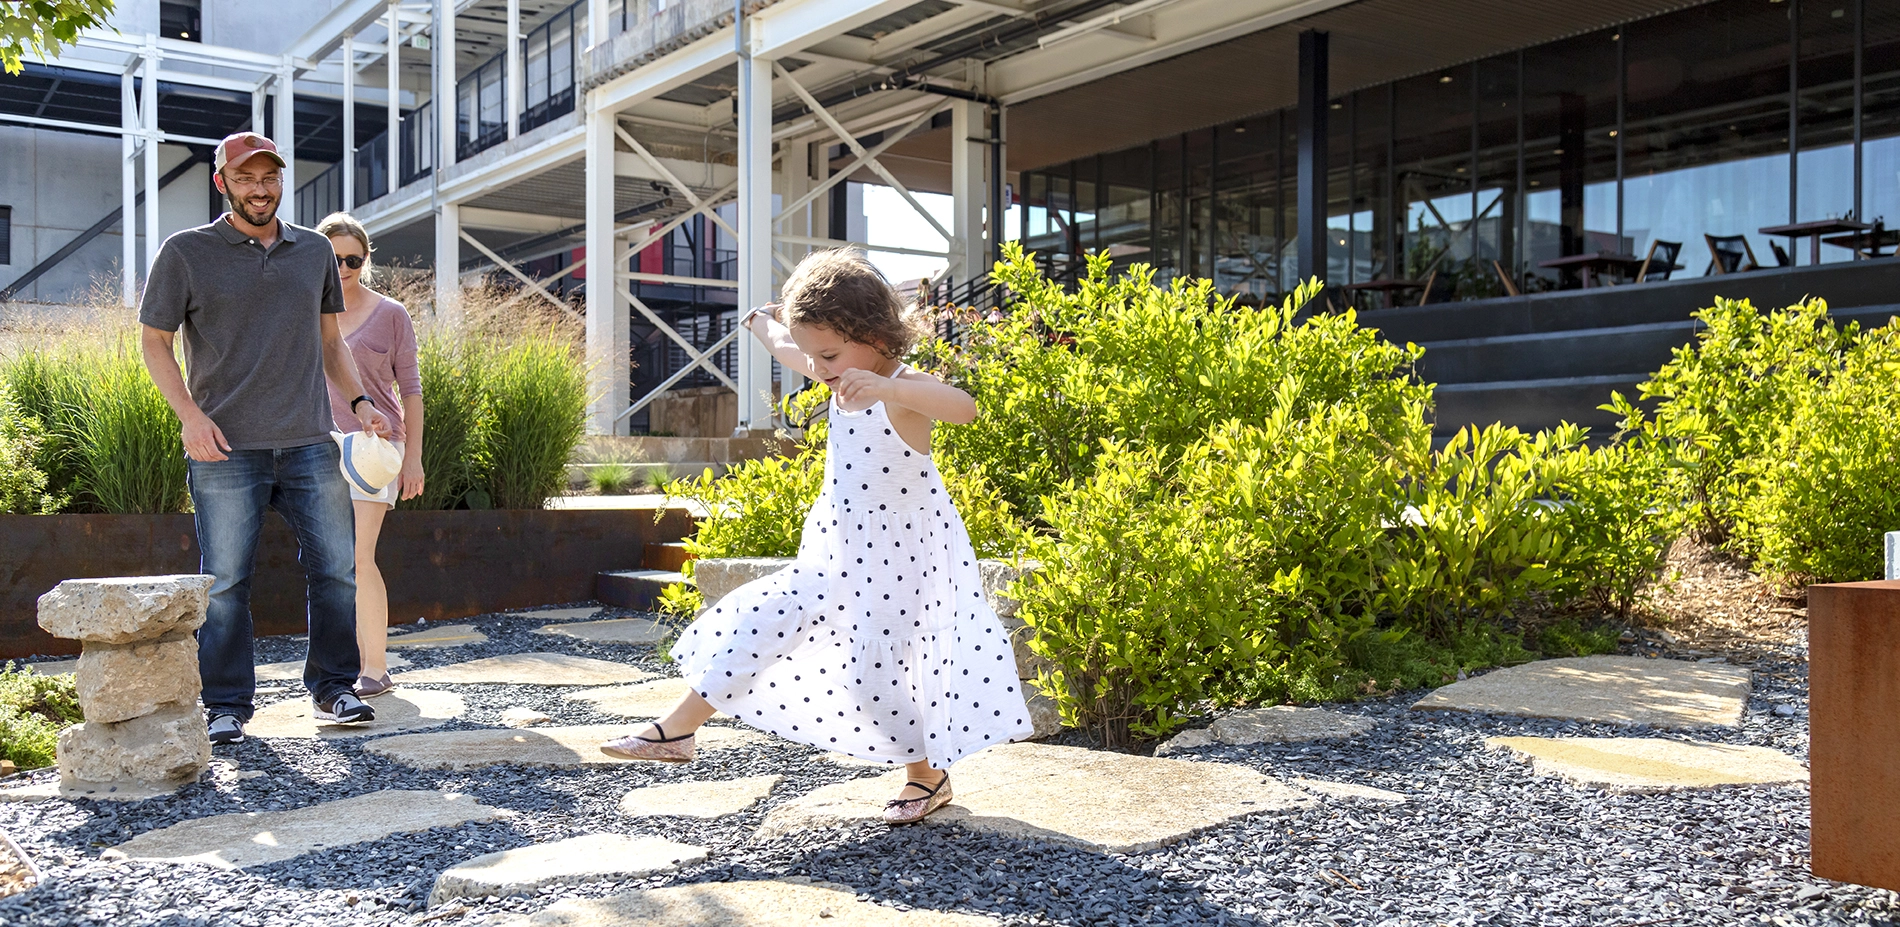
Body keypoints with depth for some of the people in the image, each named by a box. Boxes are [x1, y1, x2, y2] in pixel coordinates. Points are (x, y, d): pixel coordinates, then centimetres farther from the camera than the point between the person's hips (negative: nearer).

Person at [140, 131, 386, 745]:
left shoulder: (315, 251, 14)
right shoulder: (186, 252, 3)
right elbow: (154, 341, 5)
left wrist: (358, 401, 8)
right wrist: (188, 413, -9)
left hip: (309, 444, 3)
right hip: (226, 449, -3)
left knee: (337, 569, 3)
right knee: (225, 583, 1)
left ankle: (333, 689, 17)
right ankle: (226, 706, 12)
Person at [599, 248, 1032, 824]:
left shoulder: (905, 389, -22)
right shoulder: (842, 377, 2)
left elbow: (963, 408, -45)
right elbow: (790, 350, 25)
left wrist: (885, 387, -58)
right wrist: (762, 324, 44)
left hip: (896, 562, -7)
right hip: (834, 558, 8)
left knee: (880, 675, -4)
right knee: (758, 625, 5)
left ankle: (929, 776, 21)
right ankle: (676, 732, 16)